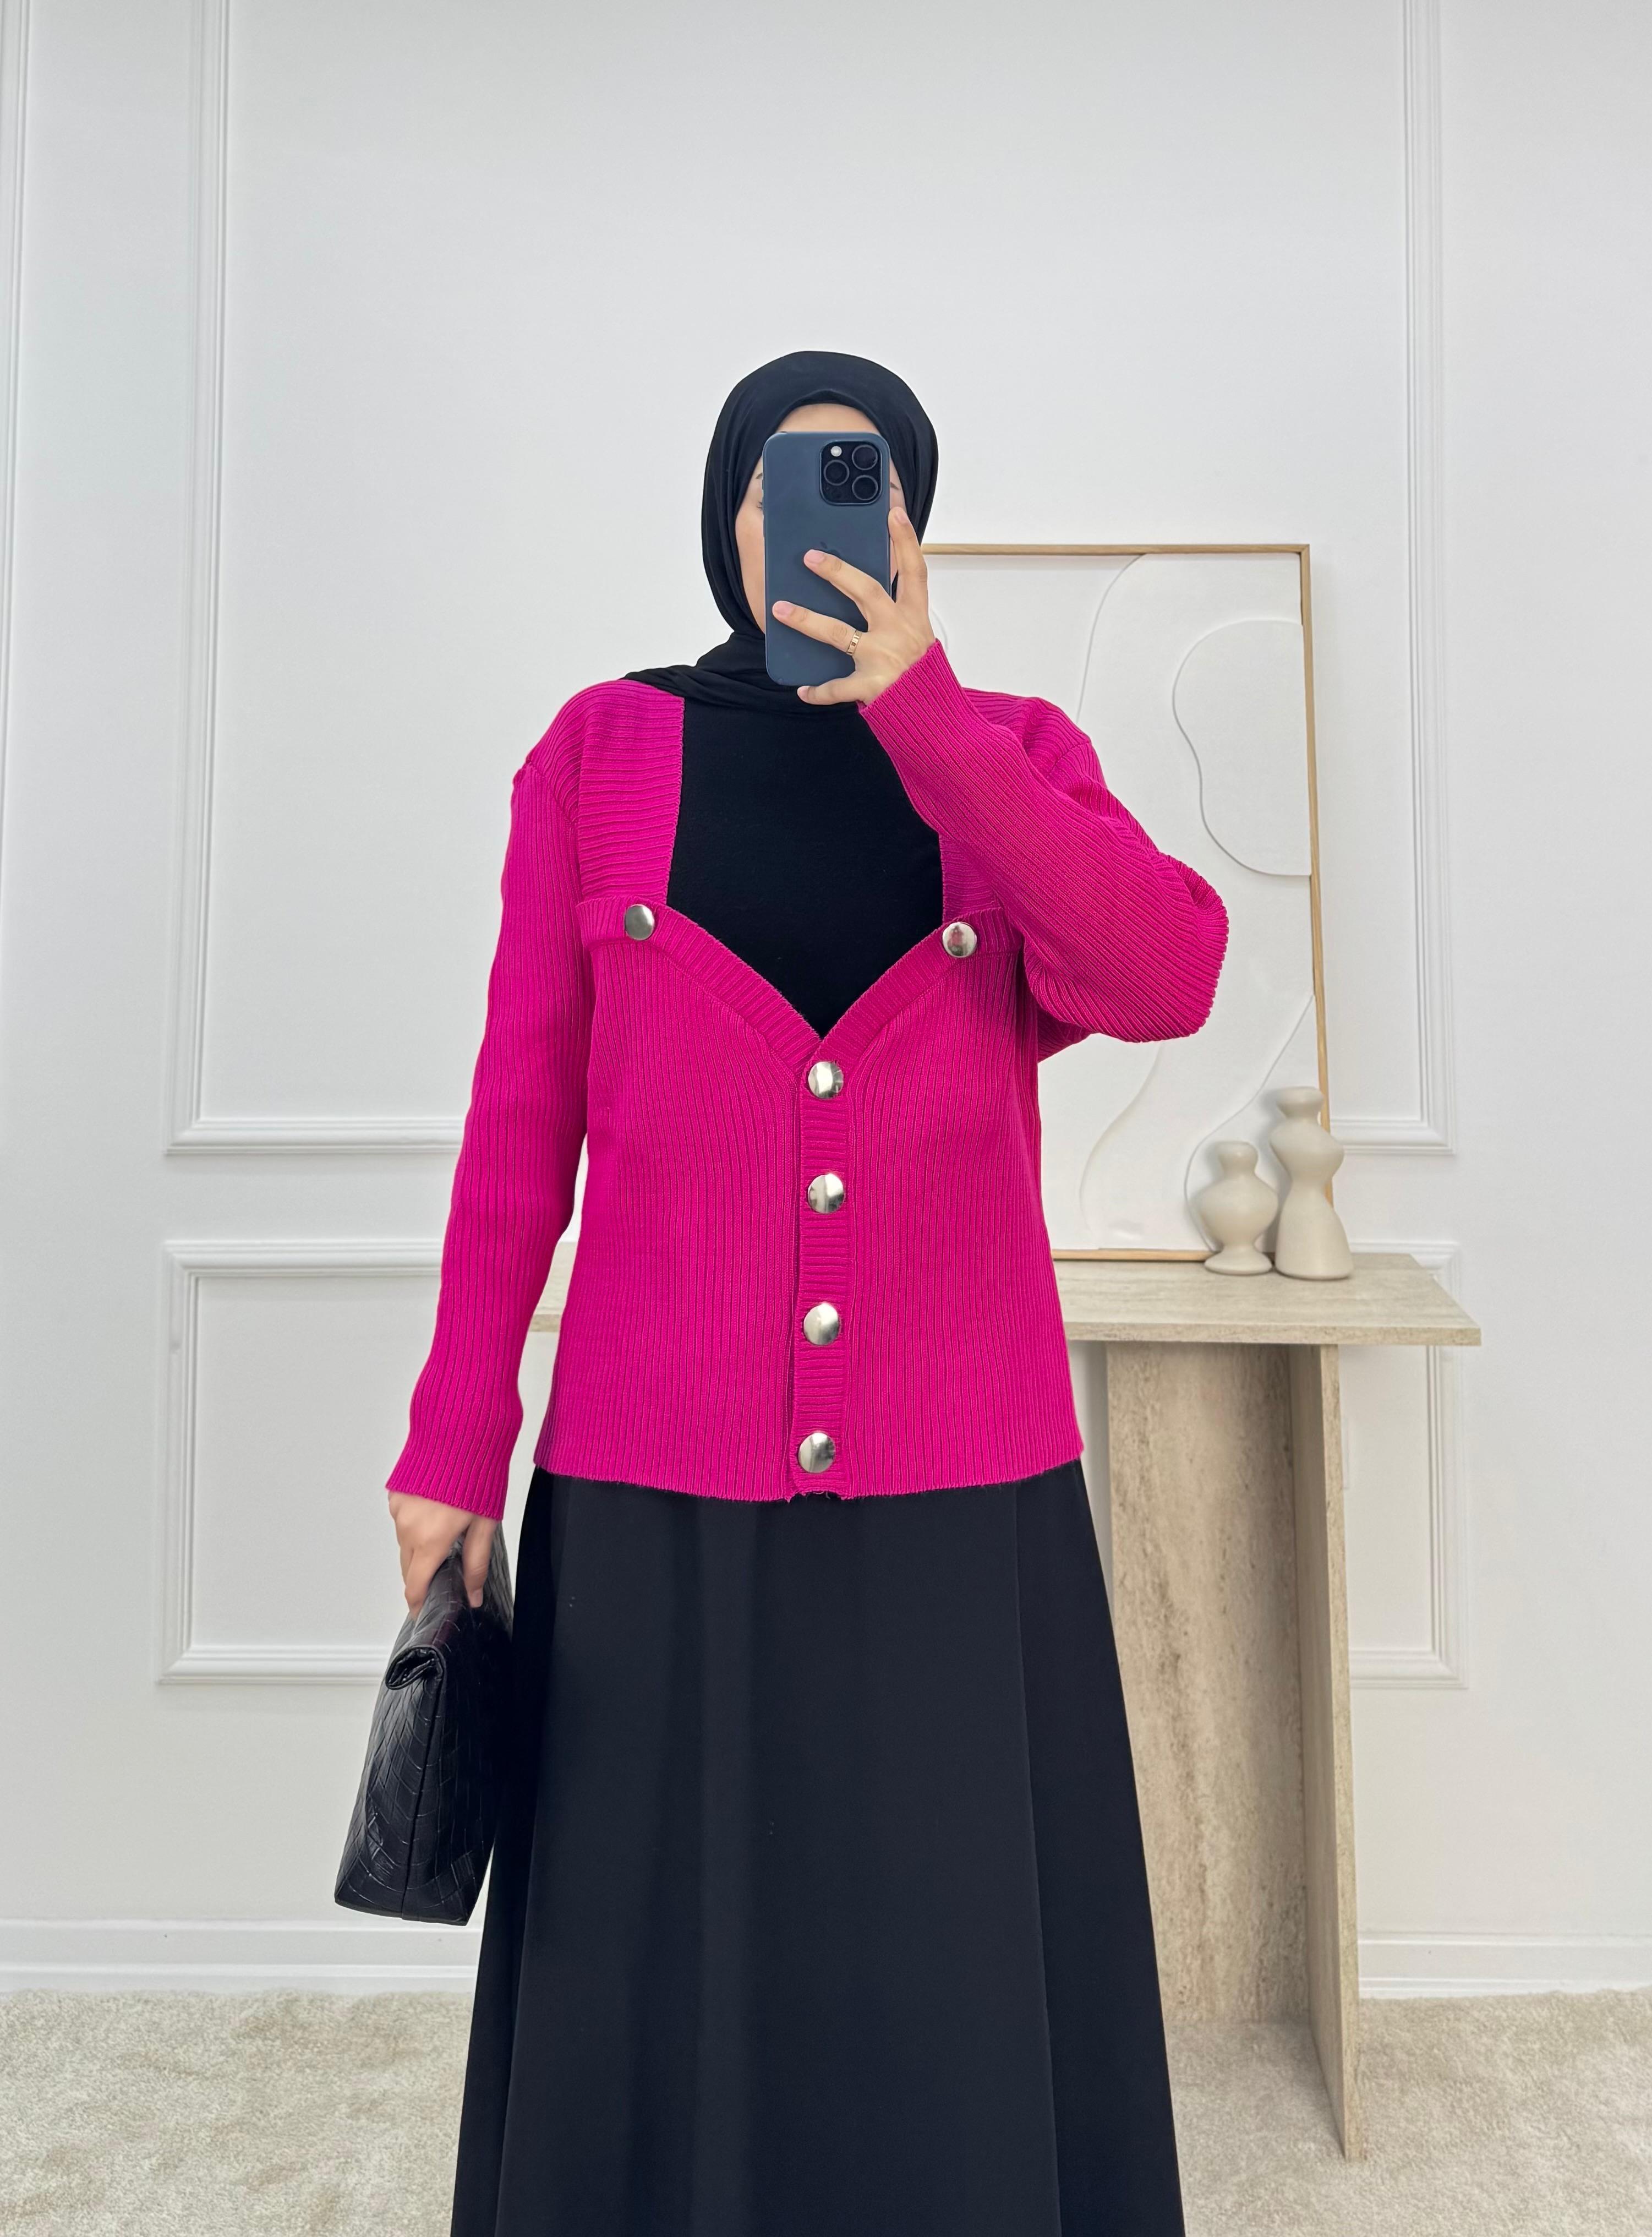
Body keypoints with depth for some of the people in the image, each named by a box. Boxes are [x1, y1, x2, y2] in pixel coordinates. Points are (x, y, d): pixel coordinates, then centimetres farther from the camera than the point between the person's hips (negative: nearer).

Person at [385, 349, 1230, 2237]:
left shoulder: (1014, 753, 6)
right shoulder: (601, 754, 4)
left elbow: (1168, 980, -12)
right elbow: (521, 1115, 3)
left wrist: (918, 709, -17)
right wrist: (454, 1436, 2)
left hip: (965, 1486, 1)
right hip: (654, 1482, 0)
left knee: (960, 2007, 12)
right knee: (664, 1998, 13)